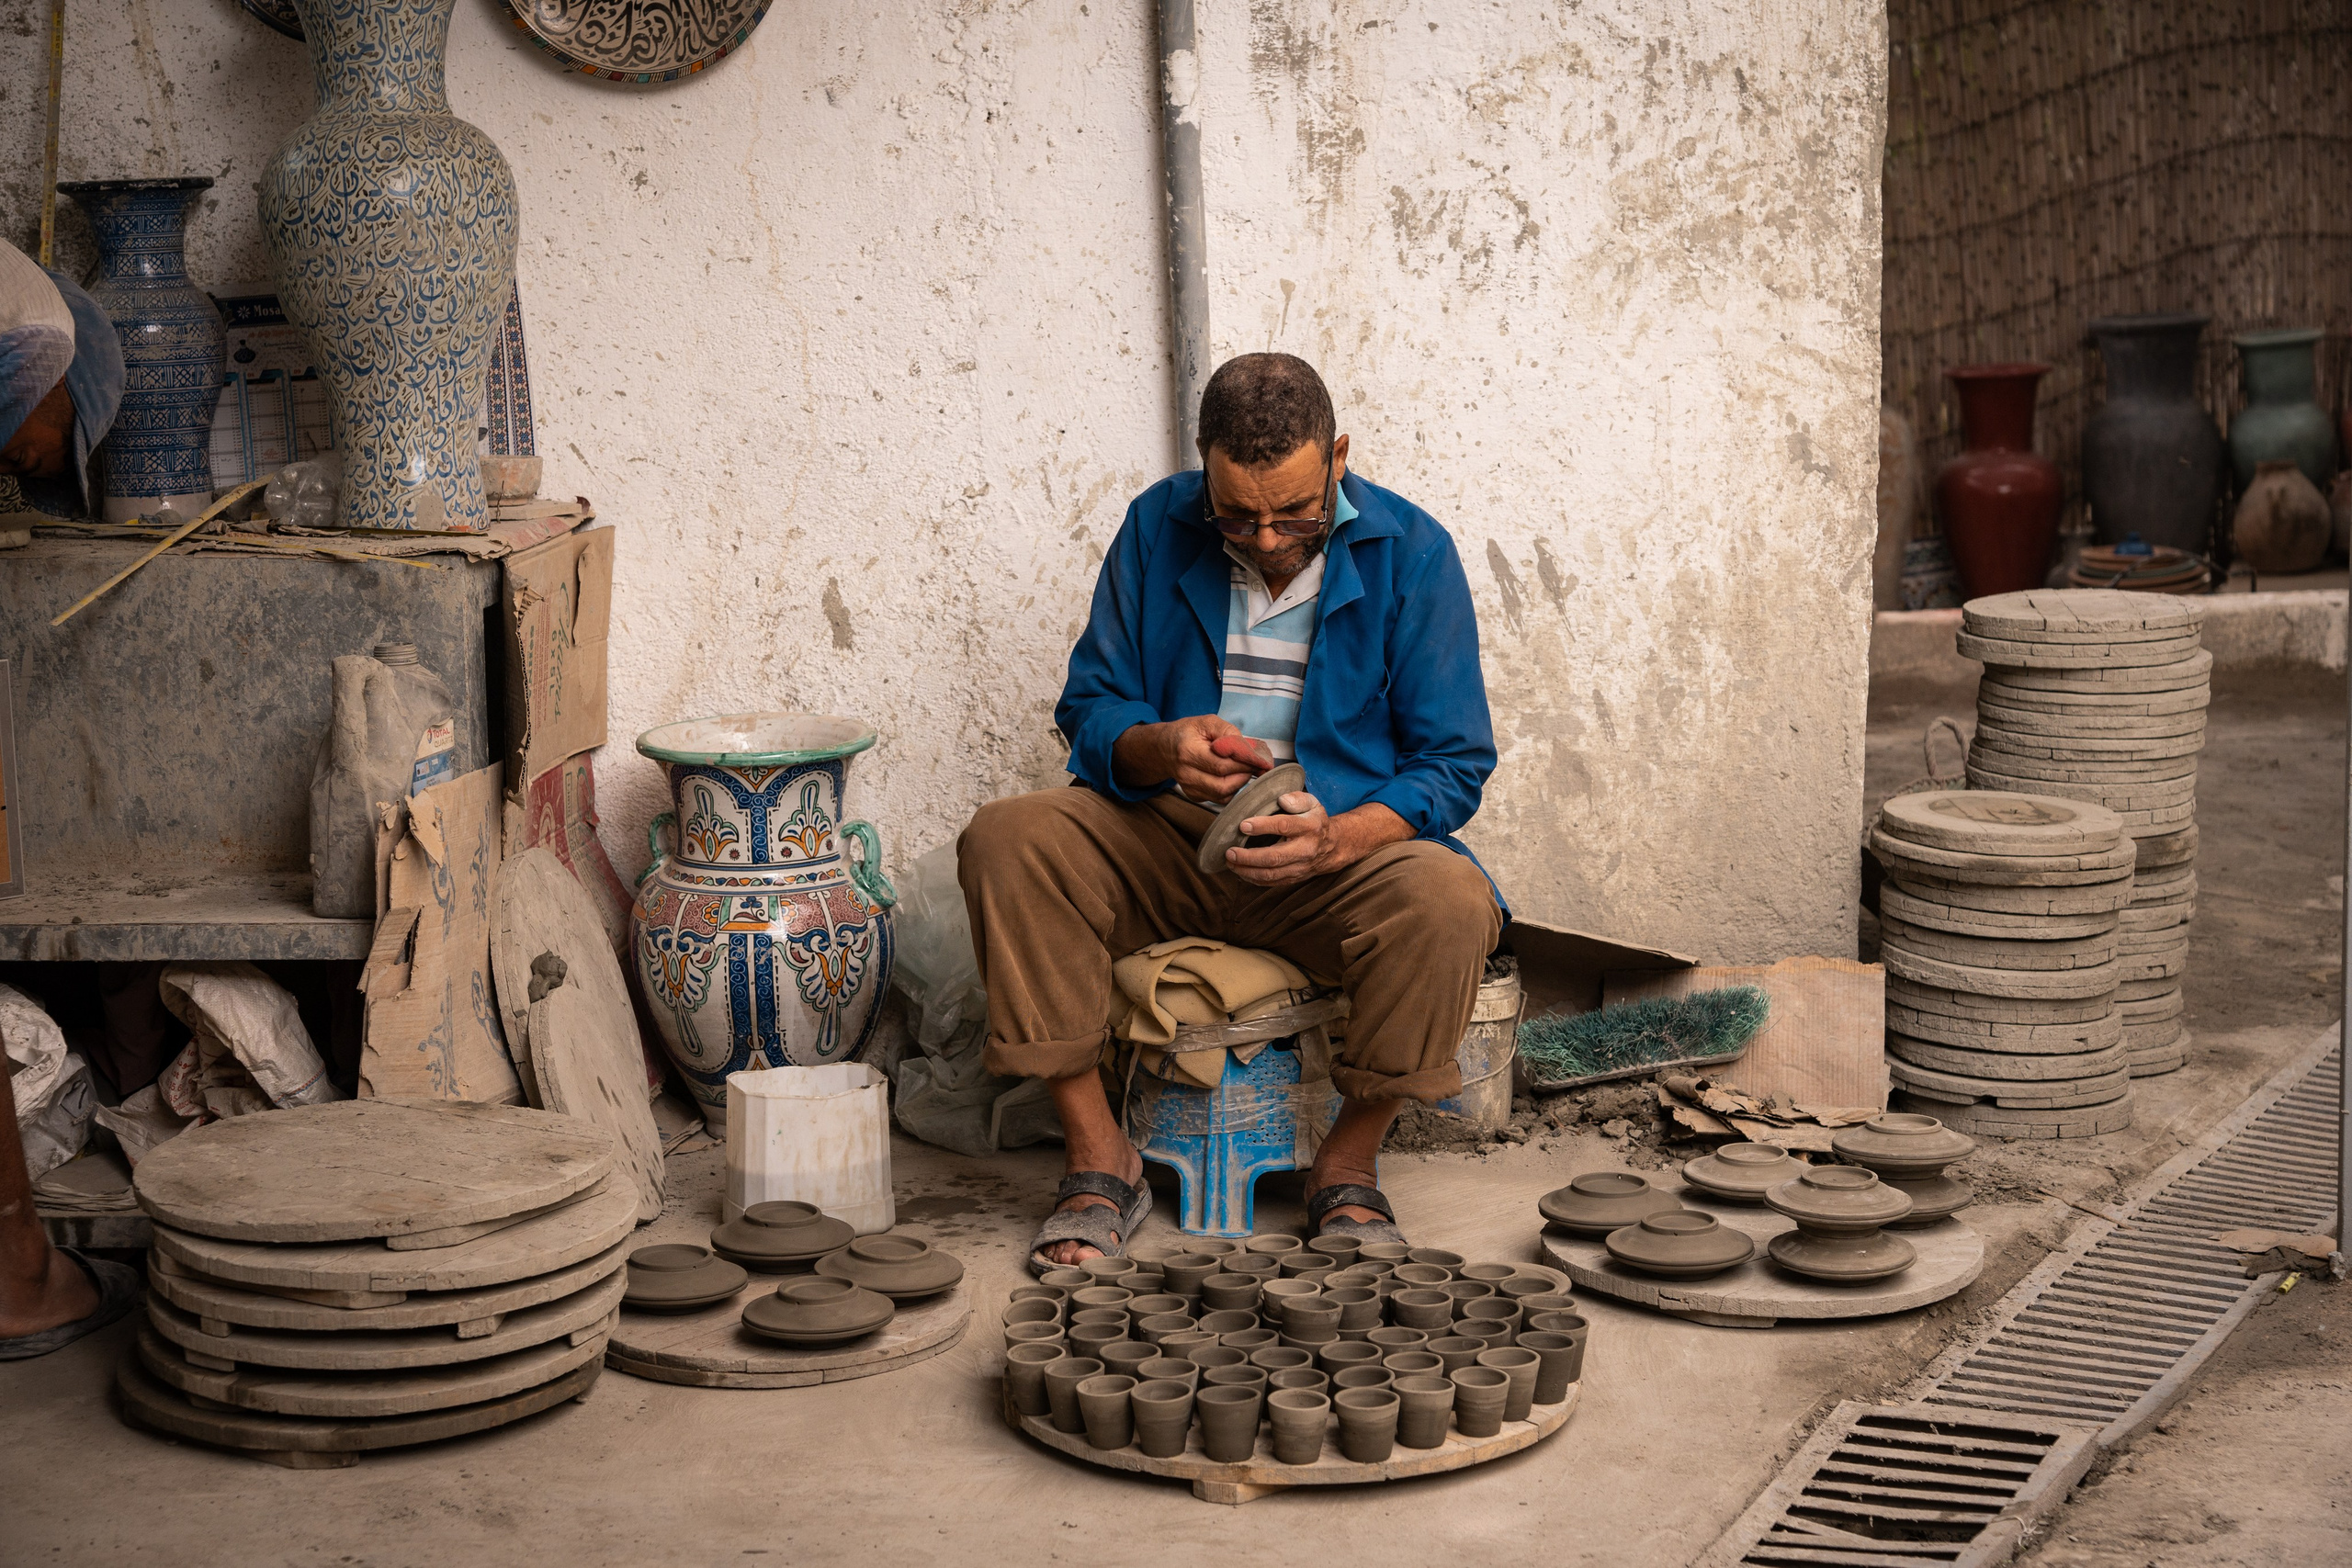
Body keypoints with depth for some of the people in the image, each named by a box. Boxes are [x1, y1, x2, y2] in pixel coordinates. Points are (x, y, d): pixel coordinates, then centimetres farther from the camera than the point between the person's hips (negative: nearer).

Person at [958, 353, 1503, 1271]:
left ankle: (1348, 1168, -10)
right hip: (1163, 839, 2)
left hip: (1342, 846, -2)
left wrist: (1338, 839, -26)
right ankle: (1099, 1158, -16)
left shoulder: (1411, 554, -7)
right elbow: (1089, 709, 4)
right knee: (1005, 841, -24)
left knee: (1448, 902, -33)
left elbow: (1453, 765, -6)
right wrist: (1160, 749, -22)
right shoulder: (1158, 529, -1)